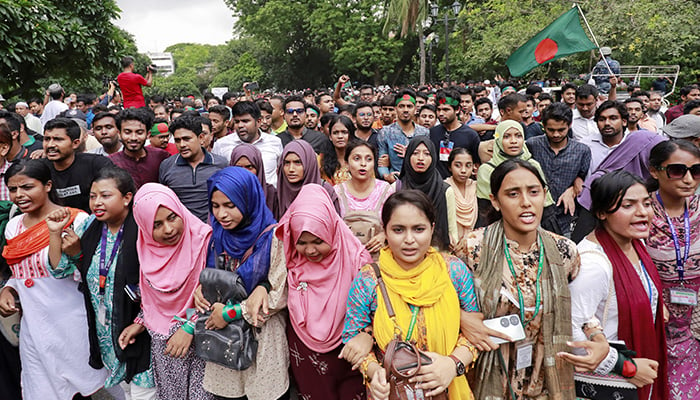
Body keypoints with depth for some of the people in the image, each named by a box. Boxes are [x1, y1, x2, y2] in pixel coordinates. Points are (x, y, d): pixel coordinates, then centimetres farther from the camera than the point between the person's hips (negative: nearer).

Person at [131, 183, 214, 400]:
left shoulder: (203, 239, -19)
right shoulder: (147, 247, -2)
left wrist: (189, 328, -18)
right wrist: (140, 323, 9)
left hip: (197, 340, -4)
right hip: (161, 344, 5)